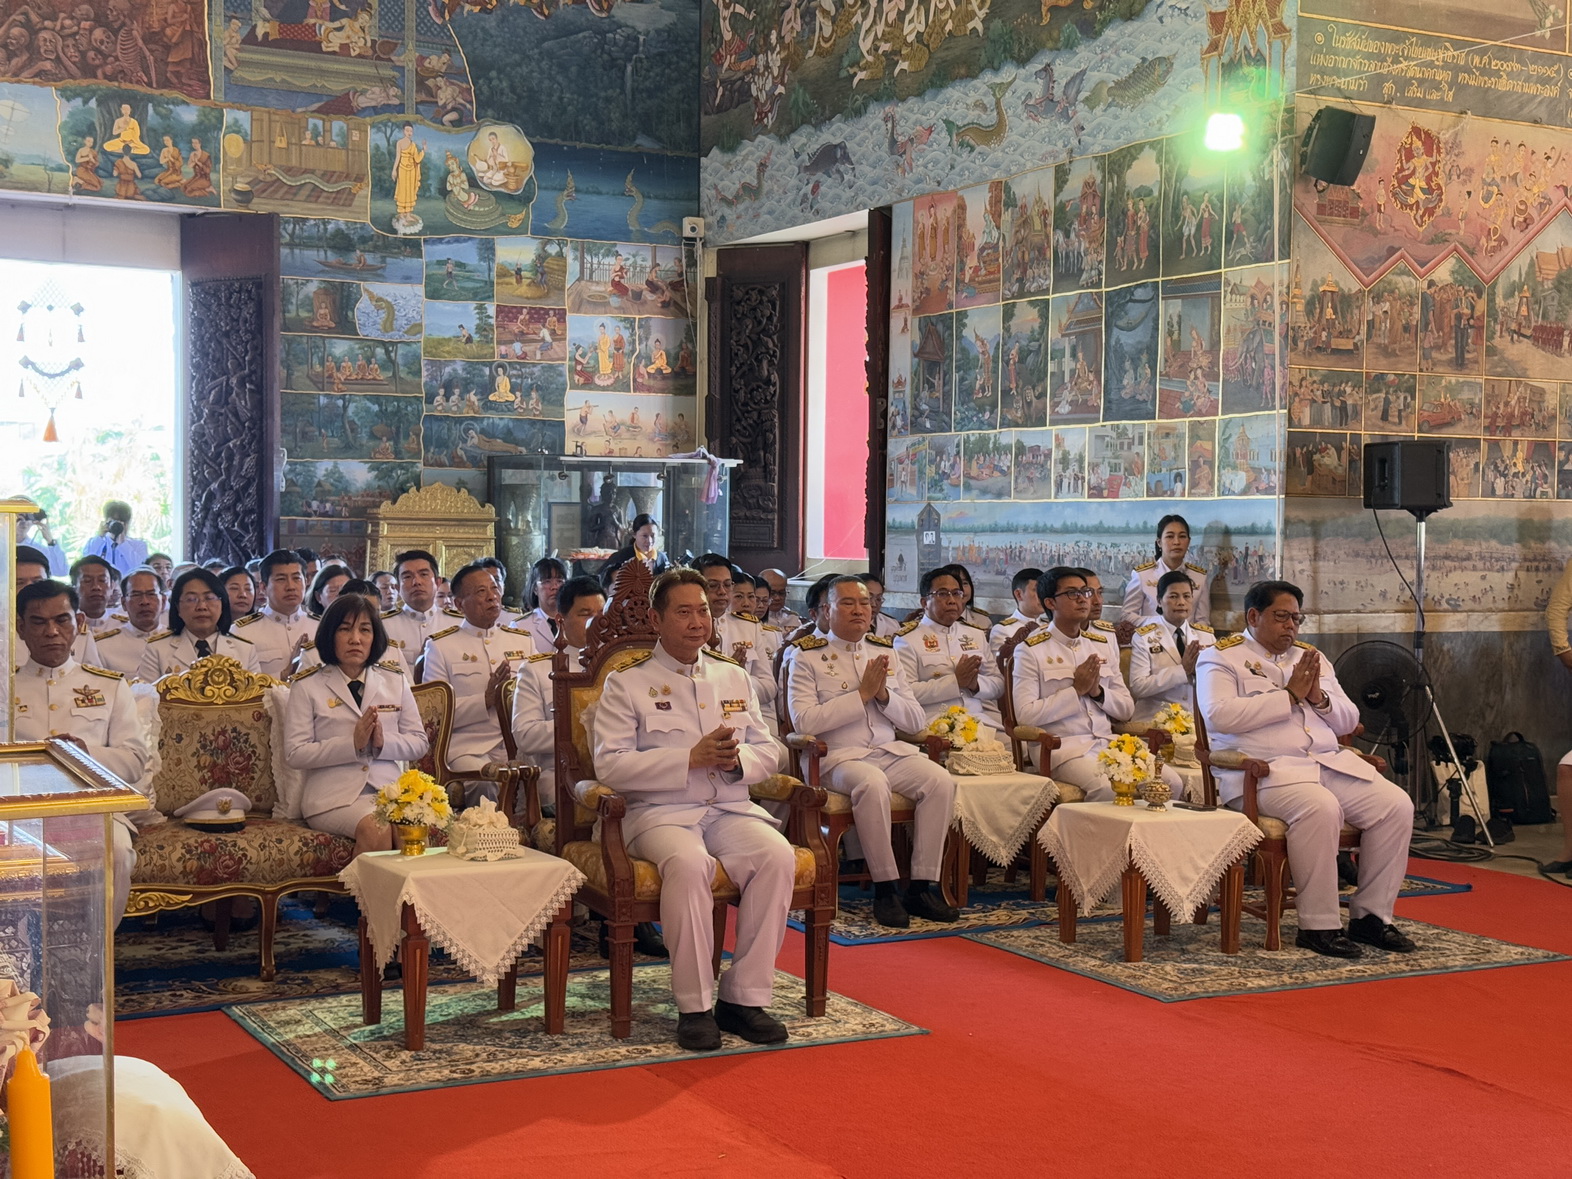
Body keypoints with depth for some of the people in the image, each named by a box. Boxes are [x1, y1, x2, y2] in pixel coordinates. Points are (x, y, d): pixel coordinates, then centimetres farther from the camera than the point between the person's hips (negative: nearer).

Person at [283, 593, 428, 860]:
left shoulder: (394, 679, 17)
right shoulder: (307, 686, 7)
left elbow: (419, 743, 14)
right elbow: (295, 753, -2)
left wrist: (383, 743, -7)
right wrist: (352, 744, -13)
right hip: (333, 796, -2)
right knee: (375, 830, -34)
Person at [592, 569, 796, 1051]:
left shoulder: (734, 676, 19)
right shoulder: (627, 682, 4)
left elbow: (769, 752, 16)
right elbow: (610, 764, -8)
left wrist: (737, 760, -9)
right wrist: (691, 759, -15)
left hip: (731, 807, 4)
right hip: (660, 812, -4)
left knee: (778, 855, -27)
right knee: (689, 863, -36)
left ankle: (744, 996, -18)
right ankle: (694, 1006, -23)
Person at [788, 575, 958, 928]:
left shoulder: (886, 653, 18)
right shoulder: (807, 657, 3)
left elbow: (916, 722, 15)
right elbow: (803, 721, -11)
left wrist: (884, 694, -5)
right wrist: (862, 694, -12)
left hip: (890, 751, 5)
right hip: (838, 756, -5)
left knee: (940, 779, -23)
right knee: (872, 783, -36)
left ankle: (922, 886, -17)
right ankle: (885, 889, -24)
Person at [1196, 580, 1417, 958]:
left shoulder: (1312, 658, 24)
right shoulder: (1220, 658, 4)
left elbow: (1348, 720, 21)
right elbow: (1220, 715, -15)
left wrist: (1320, 698, -1)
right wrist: (1289, 696, -11)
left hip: (1330, 762, 7)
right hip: (1265, 769, -7)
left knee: (1396, 805, -14)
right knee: (1320, 807, -35)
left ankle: (1370, 915, -2)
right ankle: (1319, 925, -23)